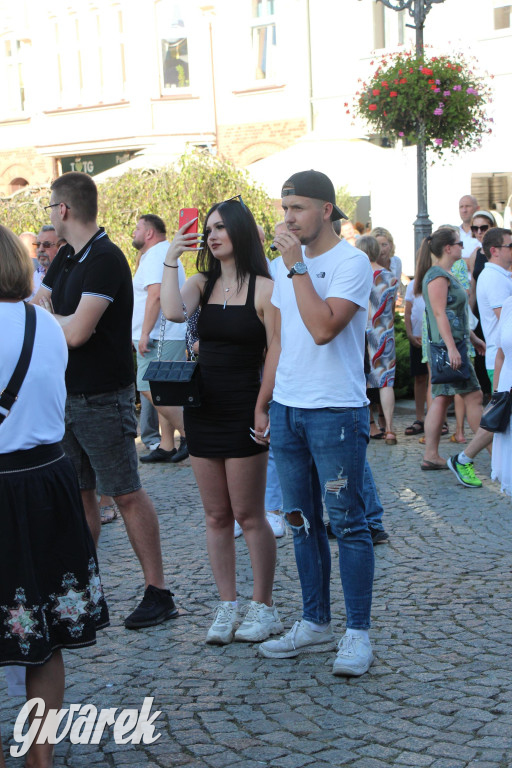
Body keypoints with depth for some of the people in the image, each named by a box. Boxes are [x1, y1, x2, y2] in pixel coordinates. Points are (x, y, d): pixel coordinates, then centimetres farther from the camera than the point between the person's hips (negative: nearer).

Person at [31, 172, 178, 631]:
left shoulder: (105, 259, -17)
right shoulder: (67, 258, 13)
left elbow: (77, 332, -23)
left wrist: (49, 317, -4)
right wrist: (62, 319, -9)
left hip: (103, 398, -9)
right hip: (67, 394, 9)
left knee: (126, 494, -4)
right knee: (77, 492, 13)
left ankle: (158, 593, 4)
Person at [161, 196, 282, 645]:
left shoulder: (264, 288, -8)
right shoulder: (202, 283, 7)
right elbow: (173, 312, -14)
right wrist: (170, 260, -12)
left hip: (243, 410, -5)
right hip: (203, 409, 6)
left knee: (248, 515, 2)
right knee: (216, 516, 10)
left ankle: (264, 608, 15)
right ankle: (227, 606, 20)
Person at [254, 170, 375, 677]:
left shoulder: (351, 263, -9)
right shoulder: (287, 265, 13)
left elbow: (323, 328, -23)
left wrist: (297, 267, -17)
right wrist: (262, 403, 15)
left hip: (336, 412, -7)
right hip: (286, 409, 7)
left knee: (346, 522, -1)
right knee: (302, 523, 12)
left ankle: (357, 633, 8)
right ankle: (315, 624, 23)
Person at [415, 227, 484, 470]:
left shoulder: (445, 275, 19)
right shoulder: (437, 275, -13)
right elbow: (439, 313, -20)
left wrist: (474, 339, 27)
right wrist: (451, 347, -26)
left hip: (452, 345, 10)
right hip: (447, 346, -10)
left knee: (441, 398, 7)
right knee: (473, 396, -5)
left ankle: (431, 456, 6)